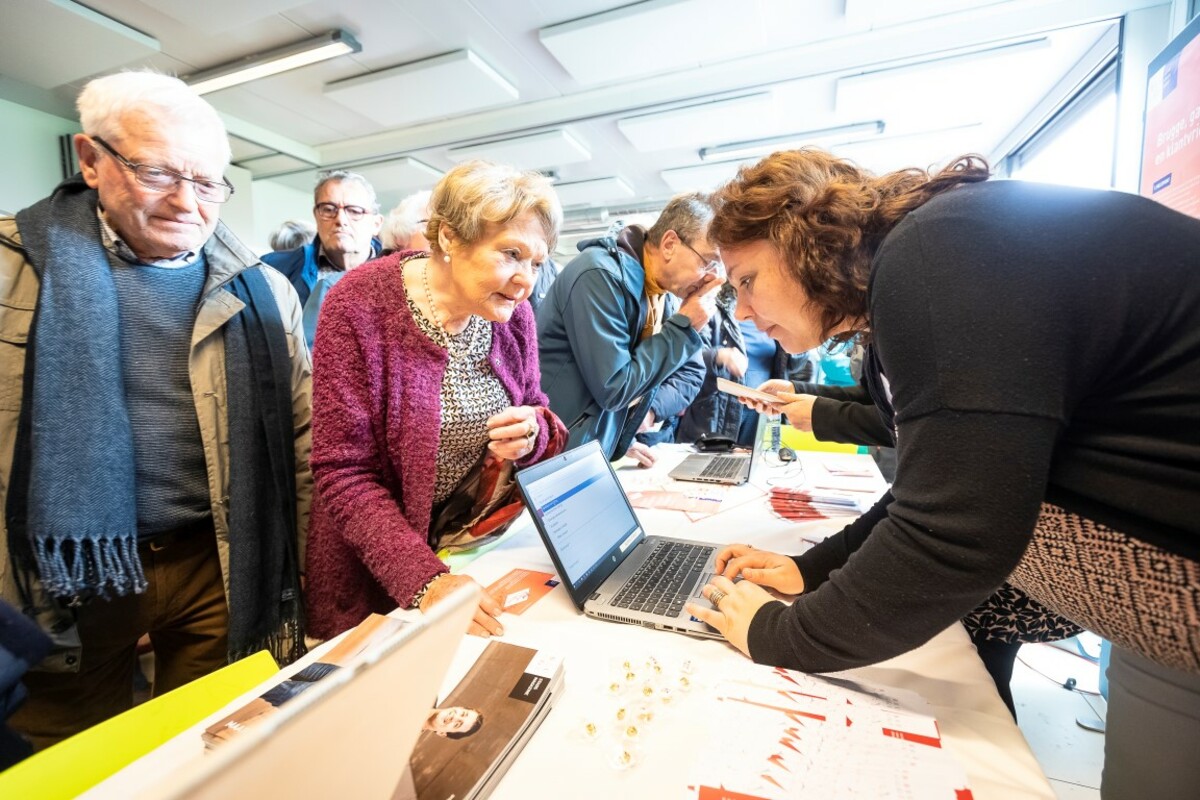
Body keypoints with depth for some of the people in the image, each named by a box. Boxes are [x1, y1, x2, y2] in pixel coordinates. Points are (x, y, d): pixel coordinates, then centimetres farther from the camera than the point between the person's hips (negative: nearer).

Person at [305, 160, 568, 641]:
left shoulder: (512, 312, -6)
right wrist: (424, 582, -31)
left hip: (487, 547, 5)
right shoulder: (359, 306, -20)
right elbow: (344, 474, -20)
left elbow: (537, 416, 4)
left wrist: (534, 434, -20)